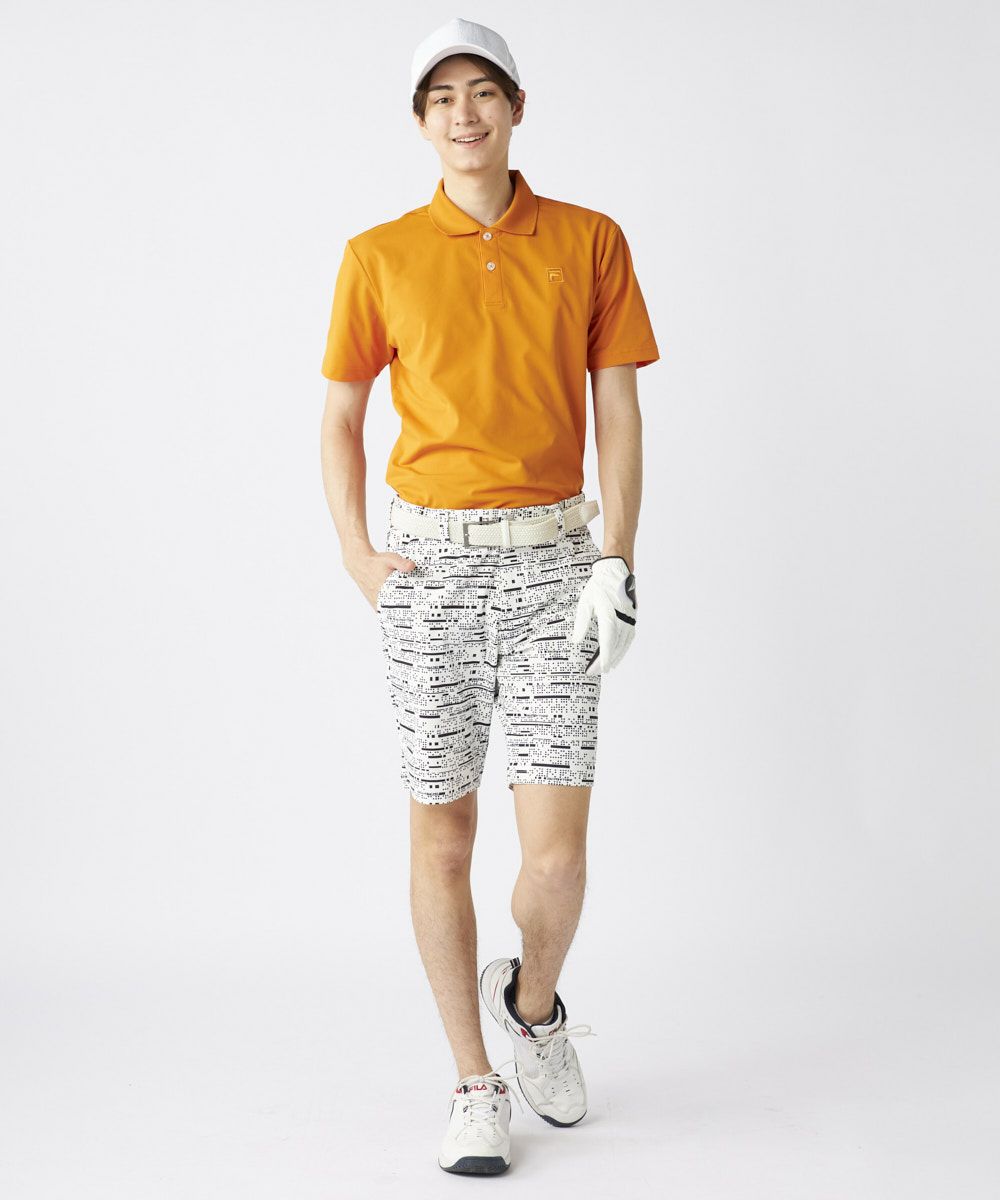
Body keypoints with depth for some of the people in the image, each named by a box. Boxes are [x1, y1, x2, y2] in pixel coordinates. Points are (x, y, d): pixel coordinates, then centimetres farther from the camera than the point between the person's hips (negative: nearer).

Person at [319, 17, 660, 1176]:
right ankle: (475, 1085, 17)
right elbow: (340, 416, 11)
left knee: (556, 846, -4)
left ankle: (533, 1003, 29)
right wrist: (356, 555, 0)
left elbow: (617, 415, 4)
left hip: (551, 557, 0)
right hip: (429, 560, 0)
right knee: (441, 833, 3)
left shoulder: (590, 242, 5)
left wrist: (616, 563, -5)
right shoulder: (379, 256, 4)